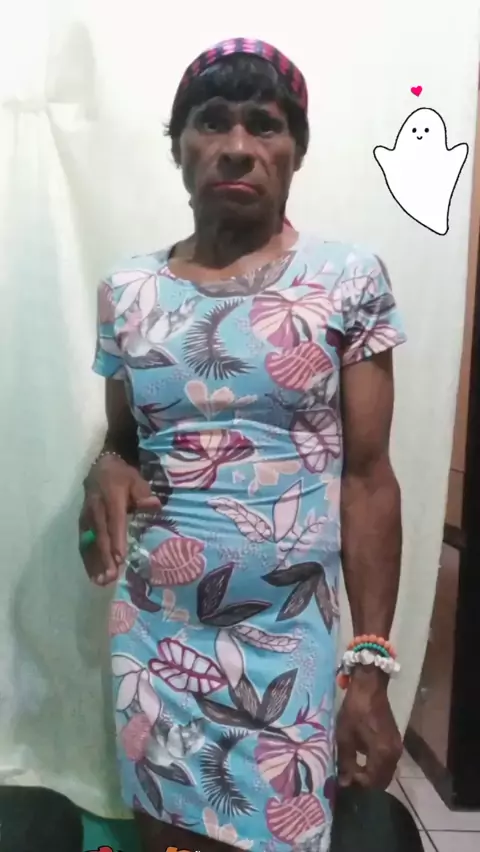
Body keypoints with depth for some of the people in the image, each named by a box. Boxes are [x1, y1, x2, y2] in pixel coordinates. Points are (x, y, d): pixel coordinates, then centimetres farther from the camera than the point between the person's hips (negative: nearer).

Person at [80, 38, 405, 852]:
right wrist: (107, 470, -11)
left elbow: (369, 476, -7)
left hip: (289, 638, -2)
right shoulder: (127, 291, 2)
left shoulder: (348, 279, -6)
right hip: (153, 632, 3)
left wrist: (371, 666, -9)